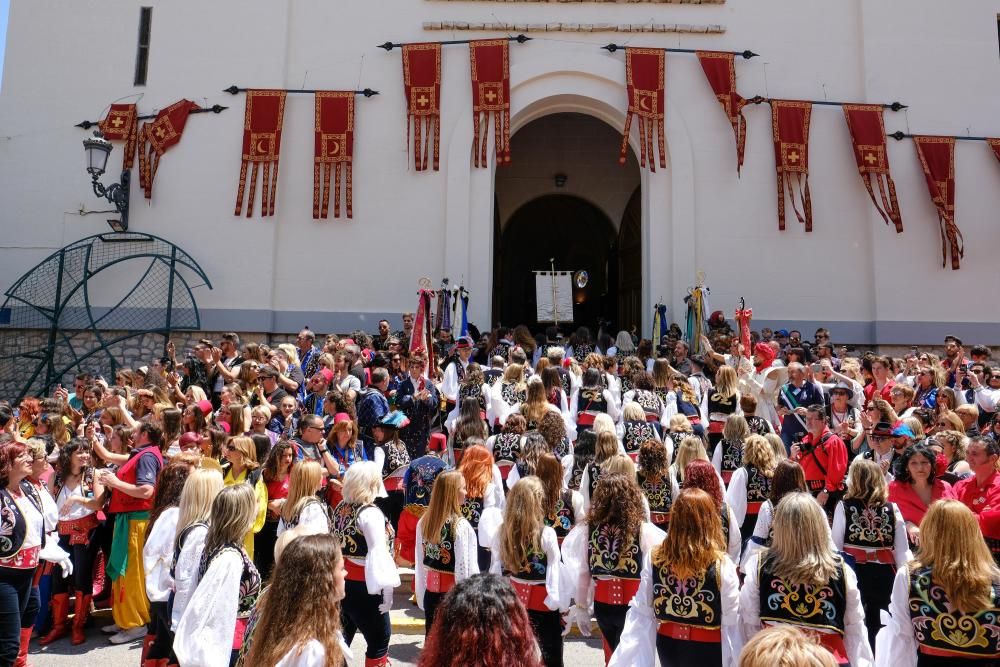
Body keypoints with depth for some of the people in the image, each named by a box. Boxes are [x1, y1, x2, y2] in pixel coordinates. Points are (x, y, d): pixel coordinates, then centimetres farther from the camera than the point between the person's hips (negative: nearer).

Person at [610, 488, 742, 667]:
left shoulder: (654, 558, -11)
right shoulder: (721, 564, -20)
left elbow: (640, 612, -7)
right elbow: (731, 622, -14)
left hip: (668, 644, 3)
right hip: (707, 649, -2)